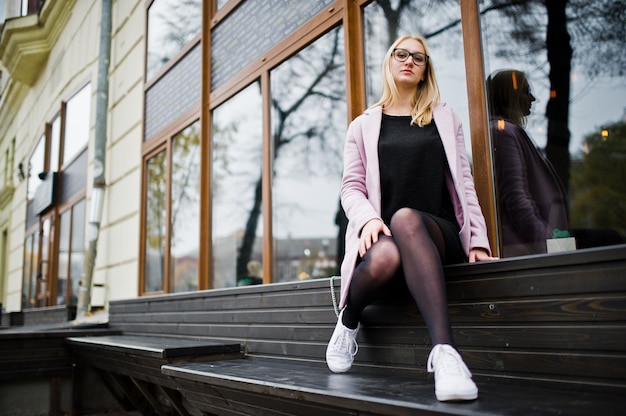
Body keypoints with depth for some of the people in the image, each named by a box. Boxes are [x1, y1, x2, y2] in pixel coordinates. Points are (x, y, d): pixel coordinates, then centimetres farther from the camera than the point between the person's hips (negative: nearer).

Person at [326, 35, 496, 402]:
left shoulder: (445, 119, 20)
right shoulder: (364, 126, 18)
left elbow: (464, 183, 14)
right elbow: (351, 188, 8)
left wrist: (478, 239, 2)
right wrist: (368, 219, -14)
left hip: (440, 232, 0)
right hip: (385, 232, 0)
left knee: (405, 218, -39)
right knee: (384, 257, -39)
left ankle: (444, 351, -48)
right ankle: (348, 320, -5)